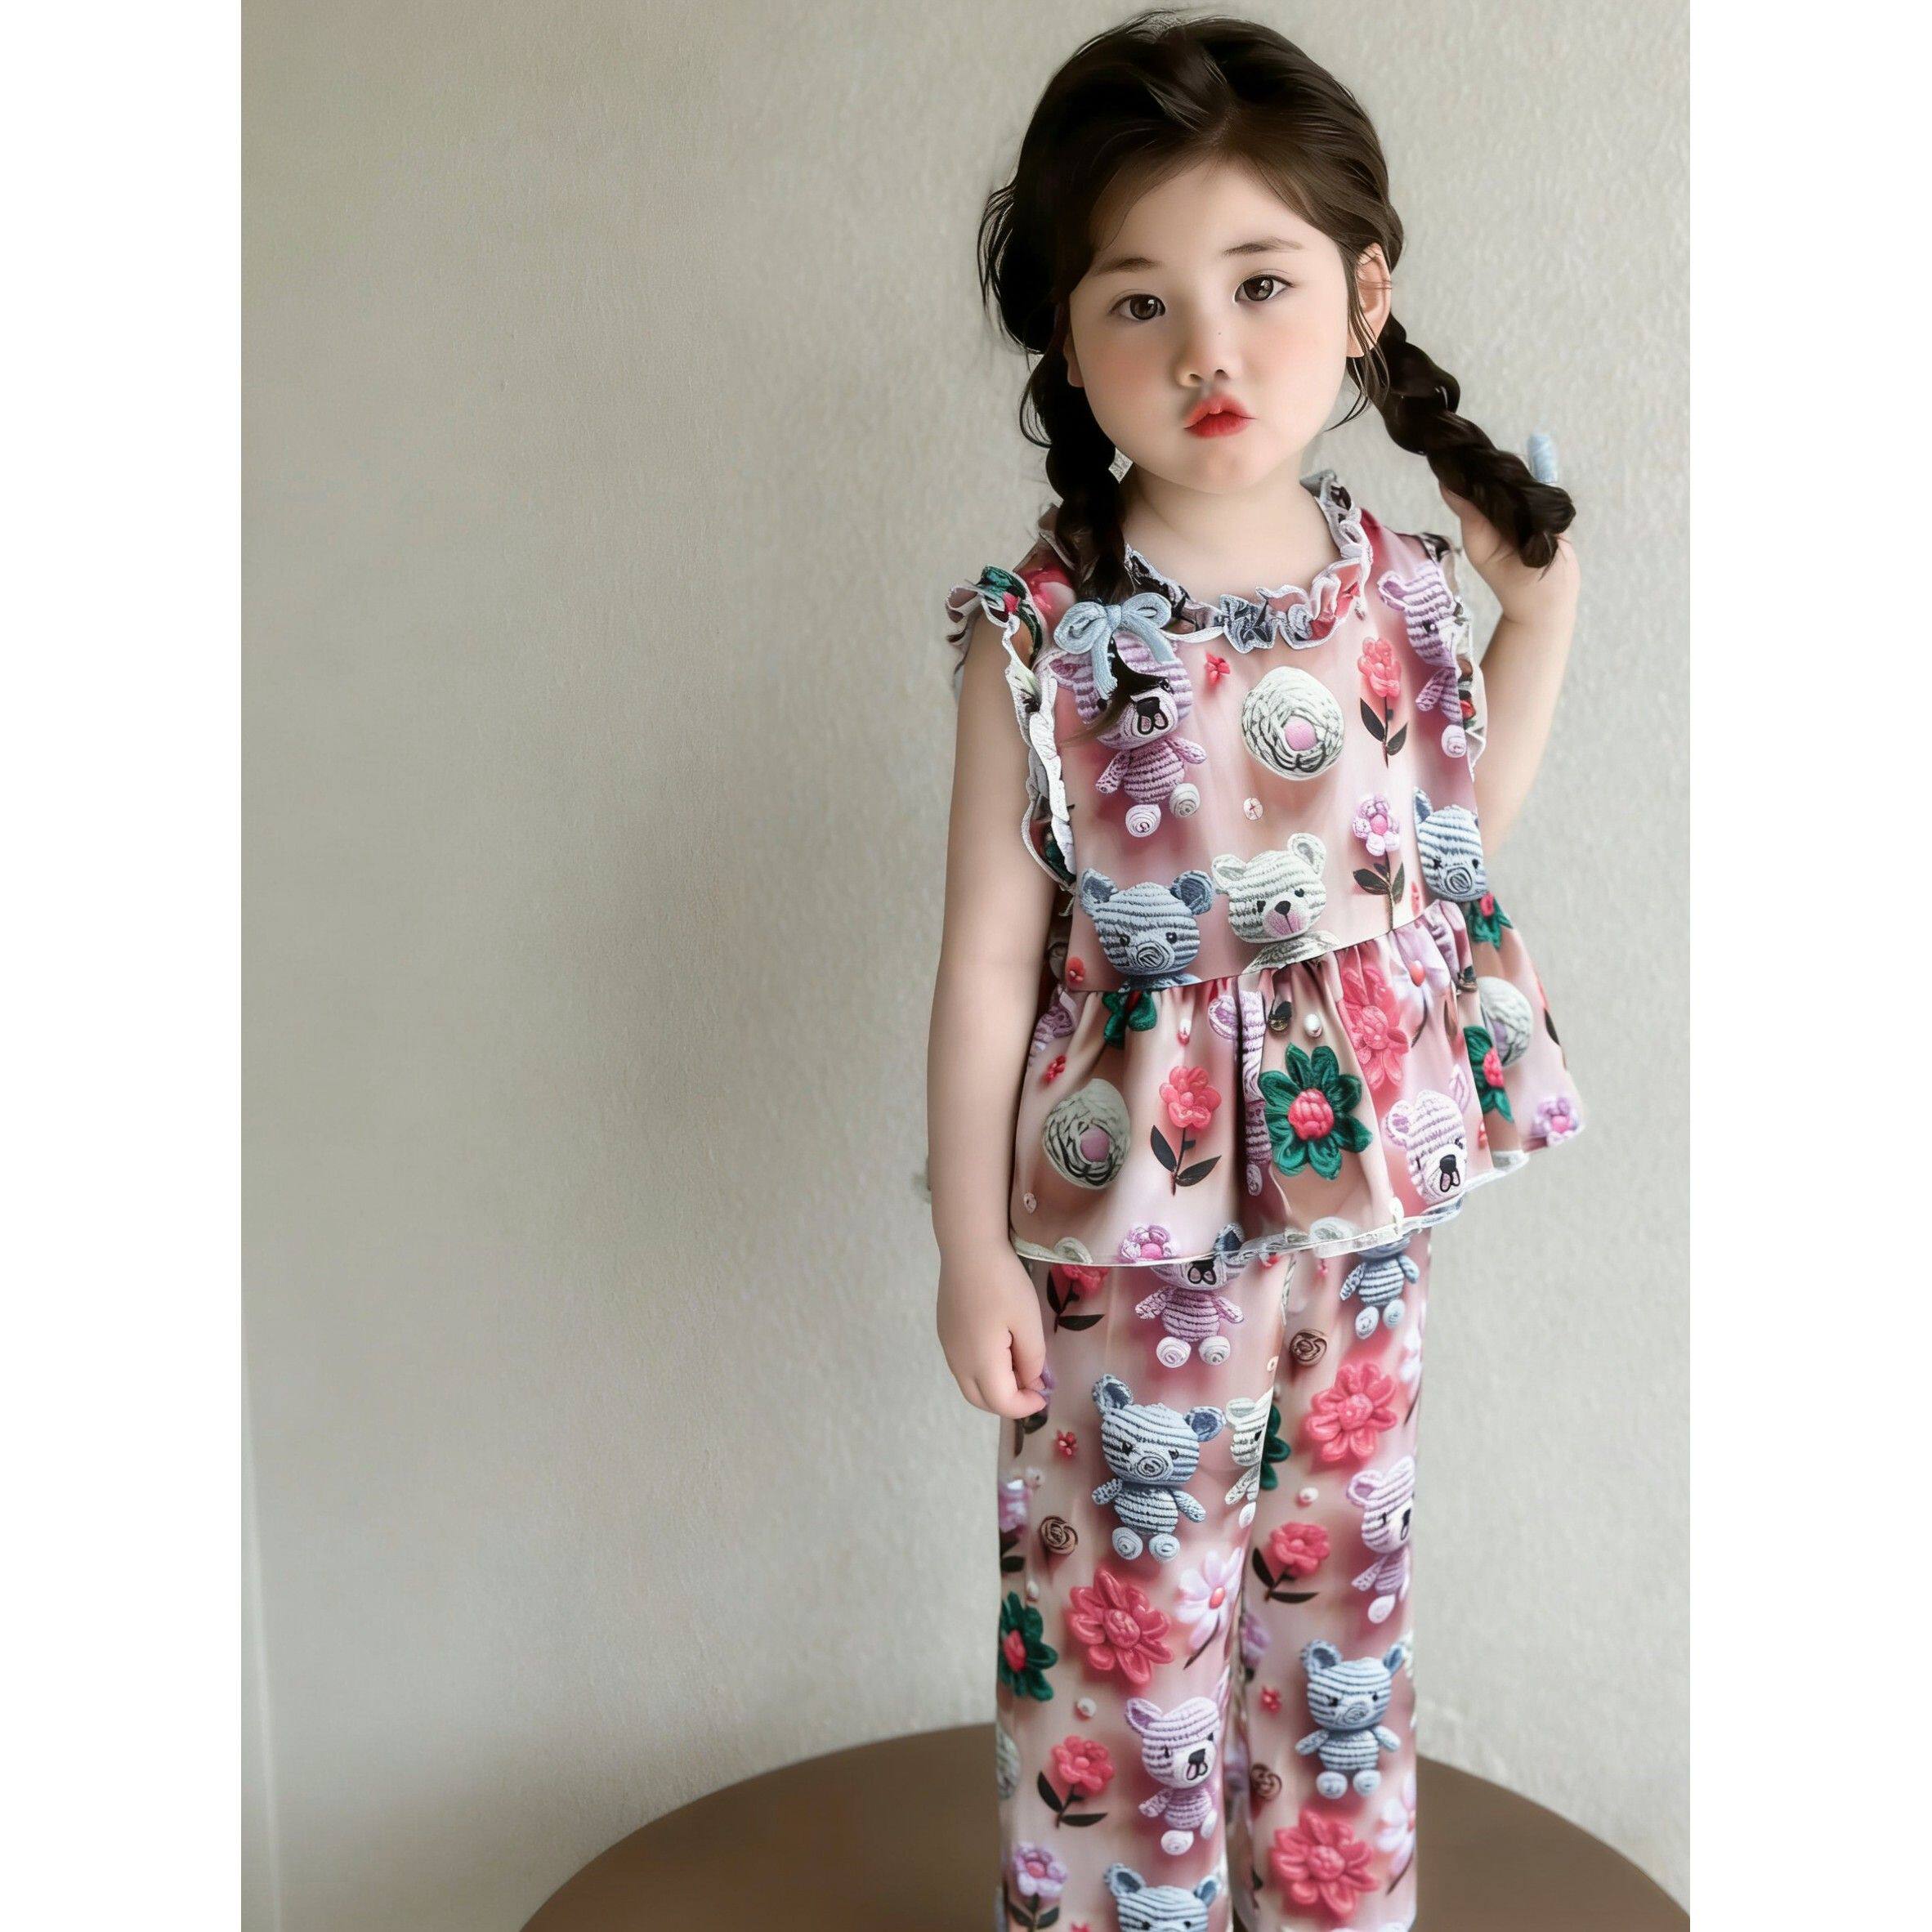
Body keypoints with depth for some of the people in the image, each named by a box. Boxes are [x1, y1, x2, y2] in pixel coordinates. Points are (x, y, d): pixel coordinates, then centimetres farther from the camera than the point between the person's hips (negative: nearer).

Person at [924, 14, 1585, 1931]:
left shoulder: (1403, 588, -2)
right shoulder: (1043, 636, -14)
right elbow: (990, 957, -11)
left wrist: (1540, 600, 6)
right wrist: (973, 1249, -9)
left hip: (1362, 1191, 4)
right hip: (1132, 1212, -4)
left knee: (1343, 1583, 20)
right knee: (1128, 1618, 11)